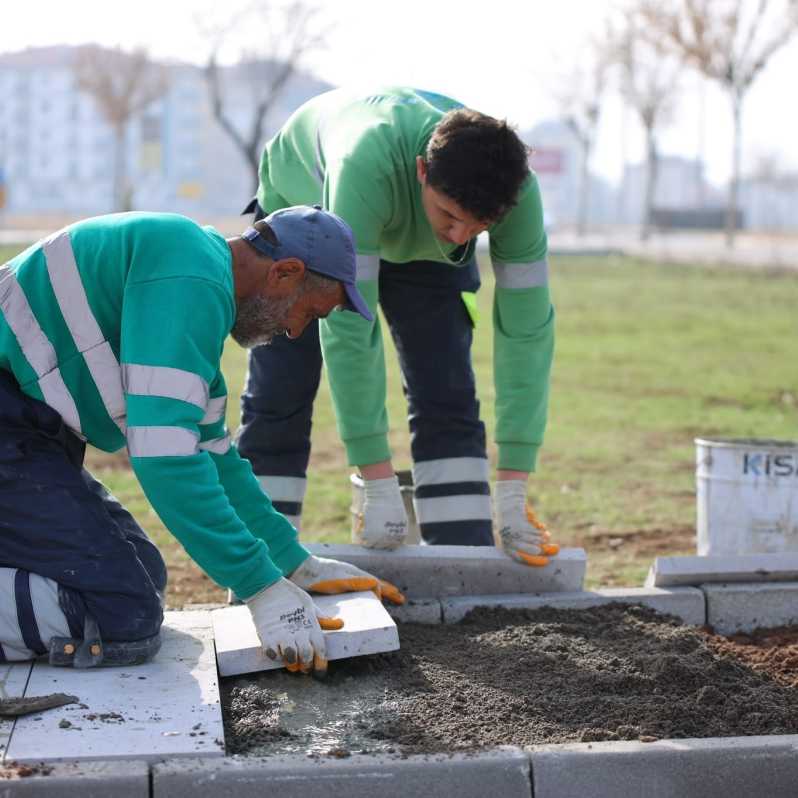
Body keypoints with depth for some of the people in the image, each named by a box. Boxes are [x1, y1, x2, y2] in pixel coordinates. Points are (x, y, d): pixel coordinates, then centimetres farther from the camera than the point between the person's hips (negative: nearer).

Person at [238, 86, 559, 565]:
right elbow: (347, 324, -45)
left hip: (420, 239, 3)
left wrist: (512, 493, -33)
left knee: (446, 395, -9)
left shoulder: (517, 190, -35)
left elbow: (527, 327, -31)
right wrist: (380, 486, -44)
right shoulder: (367, 166, -46)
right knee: (278, 400, -6)